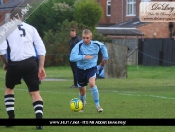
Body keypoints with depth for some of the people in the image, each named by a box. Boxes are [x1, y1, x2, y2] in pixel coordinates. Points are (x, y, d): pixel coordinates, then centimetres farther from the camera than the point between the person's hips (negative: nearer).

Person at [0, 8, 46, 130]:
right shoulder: (31, 28, 13)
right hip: (31, 63, 1)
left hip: (15, 64, -1)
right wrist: (41, 67, 7)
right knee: (35, 92, 4)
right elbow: (41, 48, 6)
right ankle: (39, 122, -11)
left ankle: (11, 118, 19)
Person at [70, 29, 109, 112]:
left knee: (92, 84, -28)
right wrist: (83, 57, -39)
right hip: (81, 69, 0)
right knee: (82, 90, 11)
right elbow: (72, 58, -33)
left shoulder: (96, 44, -11)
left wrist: (105, 57, 14)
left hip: (92, 68, 0)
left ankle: (97, 105, -15)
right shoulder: (79, 45, -21)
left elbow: (103, 46, 15)